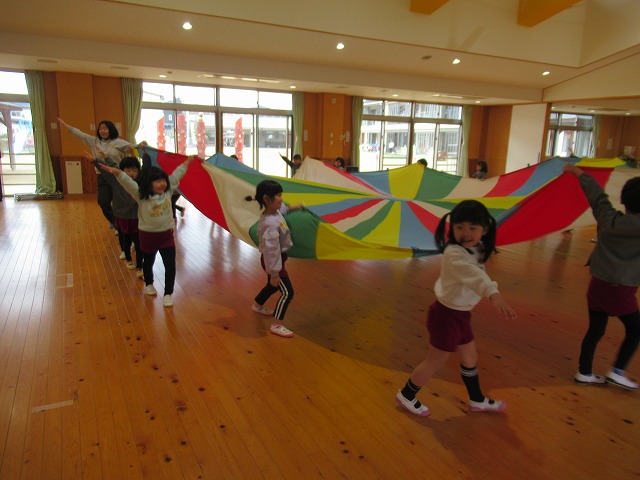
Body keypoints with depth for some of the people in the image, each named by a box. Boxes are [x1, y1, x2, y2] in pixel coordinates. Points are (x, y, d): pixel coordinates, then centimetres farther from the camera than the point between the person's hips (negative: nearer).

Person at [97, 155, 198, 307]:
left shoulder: (168, 190, -4)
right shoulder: (140, 195, -14)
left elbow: (177, 175, 1)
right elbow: (128, 182, -27)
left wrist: (187, 161, 5)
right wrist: (117, 173, -44)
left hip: (167, 234, 2)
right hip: (148, 235, -1)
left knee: (170, 265, -4)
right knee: (148, 262, 21)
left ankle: (168, 293, 7)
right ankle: (149, 284, 48)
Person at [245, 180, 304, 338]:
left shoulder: (276, 211, -5)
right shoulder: (270, 223, -34)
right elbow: (271, 250, -31)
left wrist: (292, 208, 23)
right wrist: (274, 273, -27)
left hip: (278, 257, 10)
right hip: (273, 261, -10)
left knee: (273, 286, 30)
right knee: (287, 292, -6)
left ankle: (257, 305, 55)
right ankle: (277, 325, 5)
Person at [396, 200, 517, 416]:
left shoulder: (477, 250, 0)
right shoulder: (455, 253, -30)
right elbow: (474, 274, -49)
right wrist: (494, 294, -63)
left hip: (460, 313, 9)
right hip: (447, 315, -9)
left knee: (470, 357, 23)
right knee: (435, 362, 8)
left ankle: (477, 400, 45)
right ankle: (406, 395, 29)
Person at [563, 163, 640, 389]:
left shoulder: (608, 218, -3)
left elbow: (596, 194, 10)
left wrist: (577, 172, 22)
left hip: (598, 284, 5)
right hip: (621, 290, -5)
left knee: (595, 330, 14)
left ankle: (584, 373, 22)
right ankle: (617, 371, 16)